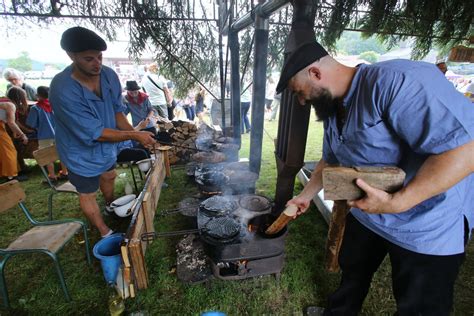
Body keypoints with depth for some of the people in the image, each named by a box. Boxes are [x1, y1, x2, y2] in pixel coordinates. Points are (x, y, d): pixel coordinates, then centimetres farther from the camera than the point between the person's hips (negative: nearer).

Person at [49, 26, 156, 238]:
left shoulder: (109, 75, -14)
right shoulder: (62, 90, -33)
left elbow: (117, 111, -3)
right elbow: (95, 133, -31)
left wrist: (134, 133, -18)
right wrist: (134, 136, -29)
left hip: (107, 145, 6)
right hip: (83, 152, -6)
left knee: (109, 177, 29)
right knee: (88, 194, 12)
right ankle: (105, 233, 35)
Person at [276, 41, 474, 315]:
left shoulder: (395, 80, -28)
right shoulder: (333, 108, 2)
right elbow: (331, 160, 14)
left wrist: (395, 203, -32)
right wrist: (306, 196, 15)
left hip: (426, 225, -7)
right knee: (352, 272, 26)